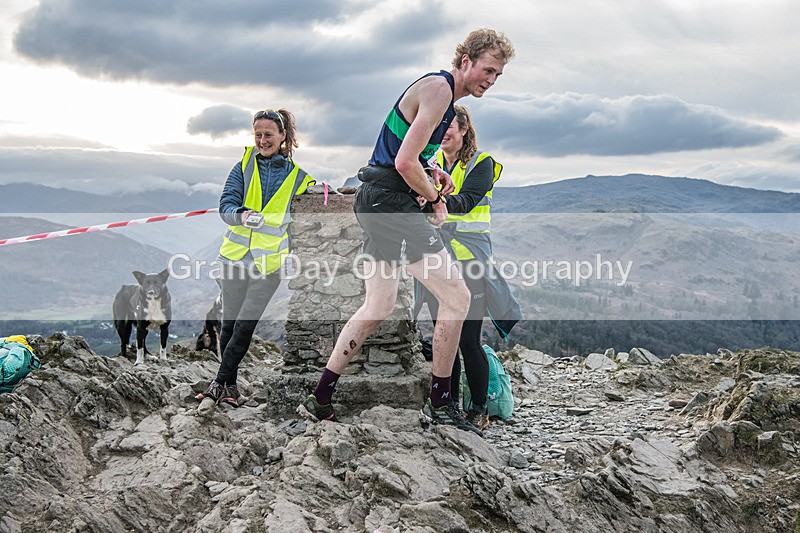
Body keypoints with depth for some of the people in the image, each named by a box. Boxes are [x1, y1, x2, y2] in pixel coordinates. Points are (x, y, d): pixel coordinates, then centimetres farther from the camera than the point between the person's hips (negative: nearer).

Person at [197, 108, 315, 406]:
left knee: (245, 326, -5)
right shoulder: (244, 165, 3)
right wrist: (242, 215, -28)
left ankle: (222, 382, 8)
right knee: (229, 324, 8)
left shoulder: (297, 174, 2)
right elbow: (226, 204, -6)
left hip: (270, 261, -1)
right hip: (236, 256, 2)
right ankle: (230, 384, 23)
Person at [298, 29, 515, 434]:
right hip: (392, 202, -11)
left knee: (378, 307, 15)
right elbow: (405, 162, -20)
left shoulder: (439, 89, 20)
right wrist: (436, 199, -5)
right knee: (456, 298, -9)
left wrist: (431, 170, 12)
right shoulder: (439, 88, -13)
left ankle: (318, 400, 18)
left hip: (375, 202, 11)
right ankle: (439, 405, 0)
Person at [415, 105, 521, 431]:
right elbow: (419, 196, 3)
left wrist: (440, 200, -37)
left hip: (469, 255, -5)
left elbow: (467, 200, -18)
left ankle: (478, 410, 6)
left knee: (468, 340, -7)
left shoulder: (481, 163, -1)